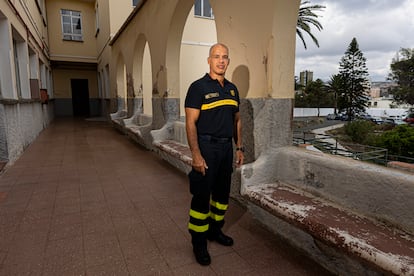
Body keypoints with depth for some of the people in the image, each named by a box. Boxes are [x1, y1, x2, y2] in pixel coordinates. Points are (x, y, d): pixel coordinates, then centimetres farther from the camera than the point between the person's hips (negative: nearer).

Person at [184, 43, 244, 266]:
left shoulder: (232, 89, 12)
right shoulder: (198, 87, -8)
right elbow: (190, 123, -14)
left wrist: (239, 148, 12)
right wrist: (196, 154, -20)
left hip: (226, 148, 7)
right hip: (206, 148, -6)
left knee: (222, 193, 16)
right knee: (201, 196, 1)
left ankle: (215, 230, 36)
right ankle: (198, 242, 18)